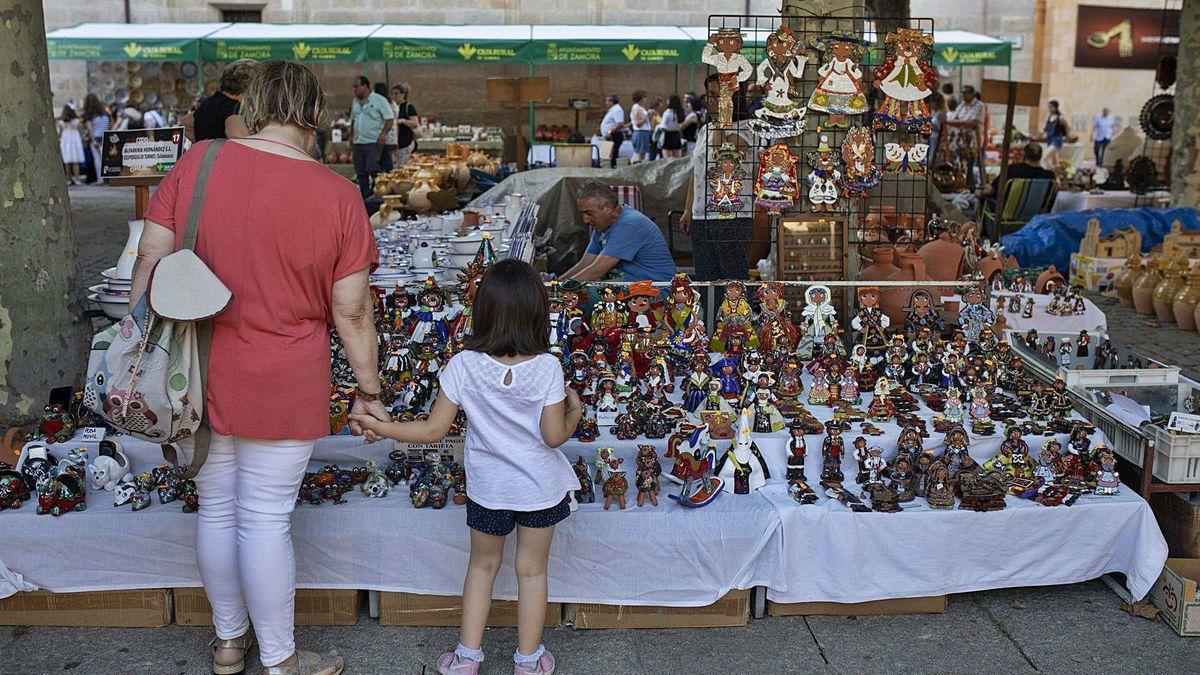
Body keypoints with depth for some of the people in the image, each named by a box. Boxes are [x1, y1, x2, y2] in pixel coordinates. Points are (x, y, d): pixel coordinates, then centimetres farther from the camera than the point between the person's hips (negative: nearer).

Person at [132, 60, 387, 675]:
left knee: (216, 508, 18)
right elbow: (351, 311, -9)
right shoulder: (337, 195, -12)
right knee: (266, 521, 8)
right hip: (285, 390, -3)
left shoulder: (195, 163, -6)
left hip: (201, 376, 3)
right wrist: (369, 392, 2)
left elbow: (151, 260, -4)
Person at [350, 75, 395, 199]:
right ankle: (365, 196, 12)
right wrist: (351, 136, 16)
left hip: (374, 142, -7)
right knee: (360, 172, 5)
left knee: (372, 169, -17)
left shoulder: (379, 100, -5)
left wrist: (383, 134, -19)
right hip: (358, 142, 7)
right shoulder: (355, 102, 16)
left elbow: (390, 119, -8)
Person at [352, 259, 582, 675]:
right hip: (540, 488, 0)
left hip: (487, 486, 1)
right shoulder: (547, 368, -19)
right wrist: (575, 413, 5)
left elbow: (432, 431, -14)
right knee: (532, 570, 16)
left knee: (482, 565, 22)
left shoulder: (464, 365, -17)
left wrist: (379, 427, -2)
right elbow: (554, 436, -15)